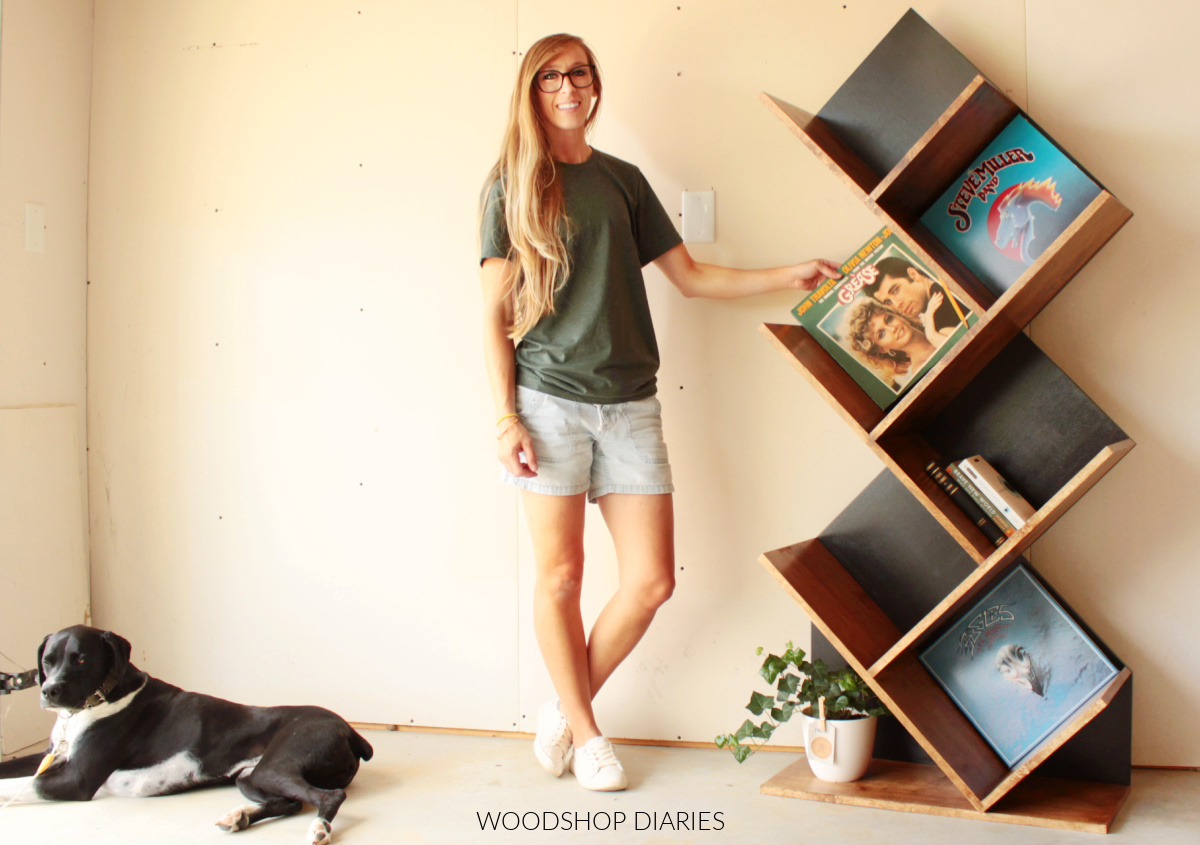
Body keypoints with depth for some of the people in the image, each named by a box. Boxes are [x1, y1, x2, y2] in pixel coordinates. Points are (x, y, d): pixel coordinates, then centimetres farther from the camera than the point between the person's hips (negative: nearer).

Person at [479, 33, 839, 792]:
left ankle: (566, 706, 20)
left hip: (630, 403, 4)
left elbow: (690, 275, 17)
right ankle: (584, 731, 20)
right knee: (561, 574, 2)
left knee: (652, 579, 0)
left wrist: (790, 276, 11)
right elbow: (496, 314, 0)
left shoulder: (623, 180, 15)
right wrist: (506, 417, -8)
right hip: (550, 398, -3)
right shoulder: (512, 185, 5)